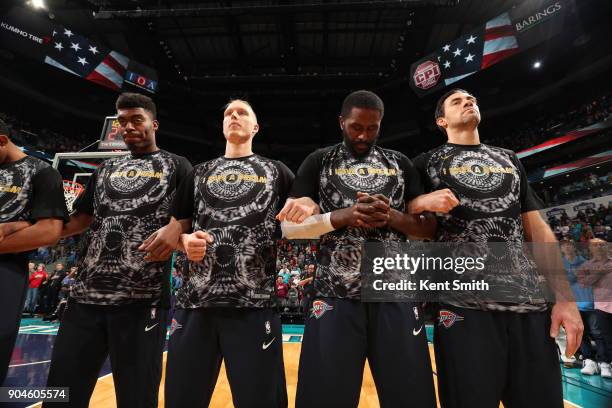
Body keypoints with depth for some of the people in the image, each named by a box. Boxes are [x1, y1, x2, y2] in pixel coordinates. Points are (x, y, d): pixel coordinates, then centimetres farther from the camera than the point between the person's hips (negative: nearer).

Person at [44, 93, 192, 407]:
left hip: (142, 299, -5)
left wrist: (175, 228, -23)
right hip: (85, 295, 6)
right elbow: (82, 218, 20)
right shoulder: (106, 169, 20)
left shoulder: (175, 166, 5)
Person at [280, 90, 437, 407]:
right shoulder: (319, 161, 5)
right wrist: (343, 217, -17)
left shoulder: (400, 163, 12)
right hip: (335, 297, -1)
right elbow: (290, 226, -2)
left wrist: (391, 217, -11)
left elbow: (429, 227, 9)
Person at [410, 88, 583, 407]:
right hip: (463, 303, -4)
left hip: (530, 302, 5)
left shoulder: (509, 160, 19)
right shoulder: (428, 162, 7)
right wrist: (422, 202, -17)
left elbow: (537, 228, 15)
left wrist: (564, 297, 7)